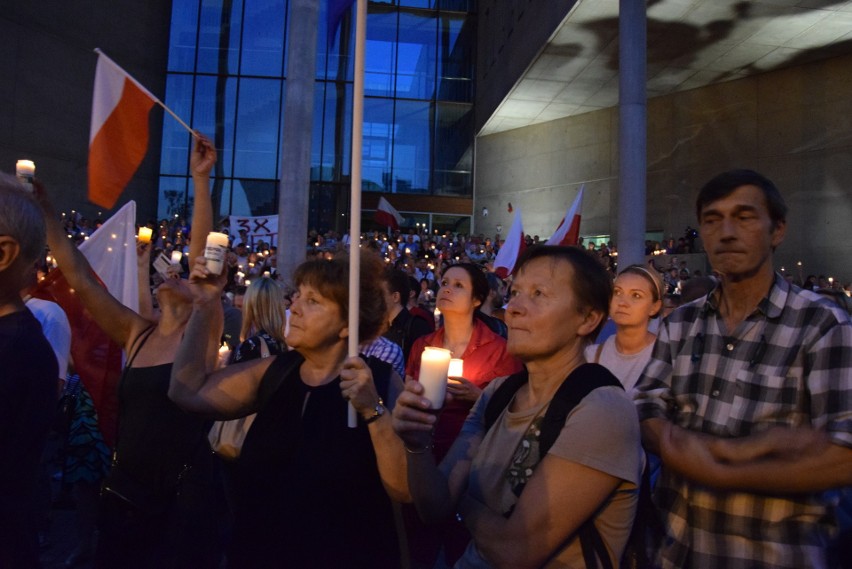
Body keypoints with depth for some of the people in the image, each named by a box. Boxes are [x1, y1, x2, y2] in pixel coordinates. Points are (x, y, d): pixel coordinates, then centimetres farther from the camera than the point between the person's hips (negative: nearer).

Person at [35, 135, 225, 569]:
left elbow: (202, 254, -17)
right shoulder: (136, 334, 5)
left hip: (182, 494, -4)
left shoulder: (201, 334, -7)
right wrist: (45, 210, 1)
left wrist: (201, 179, -22)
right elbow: (78, 276, 4)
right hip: (125, 488, 5)